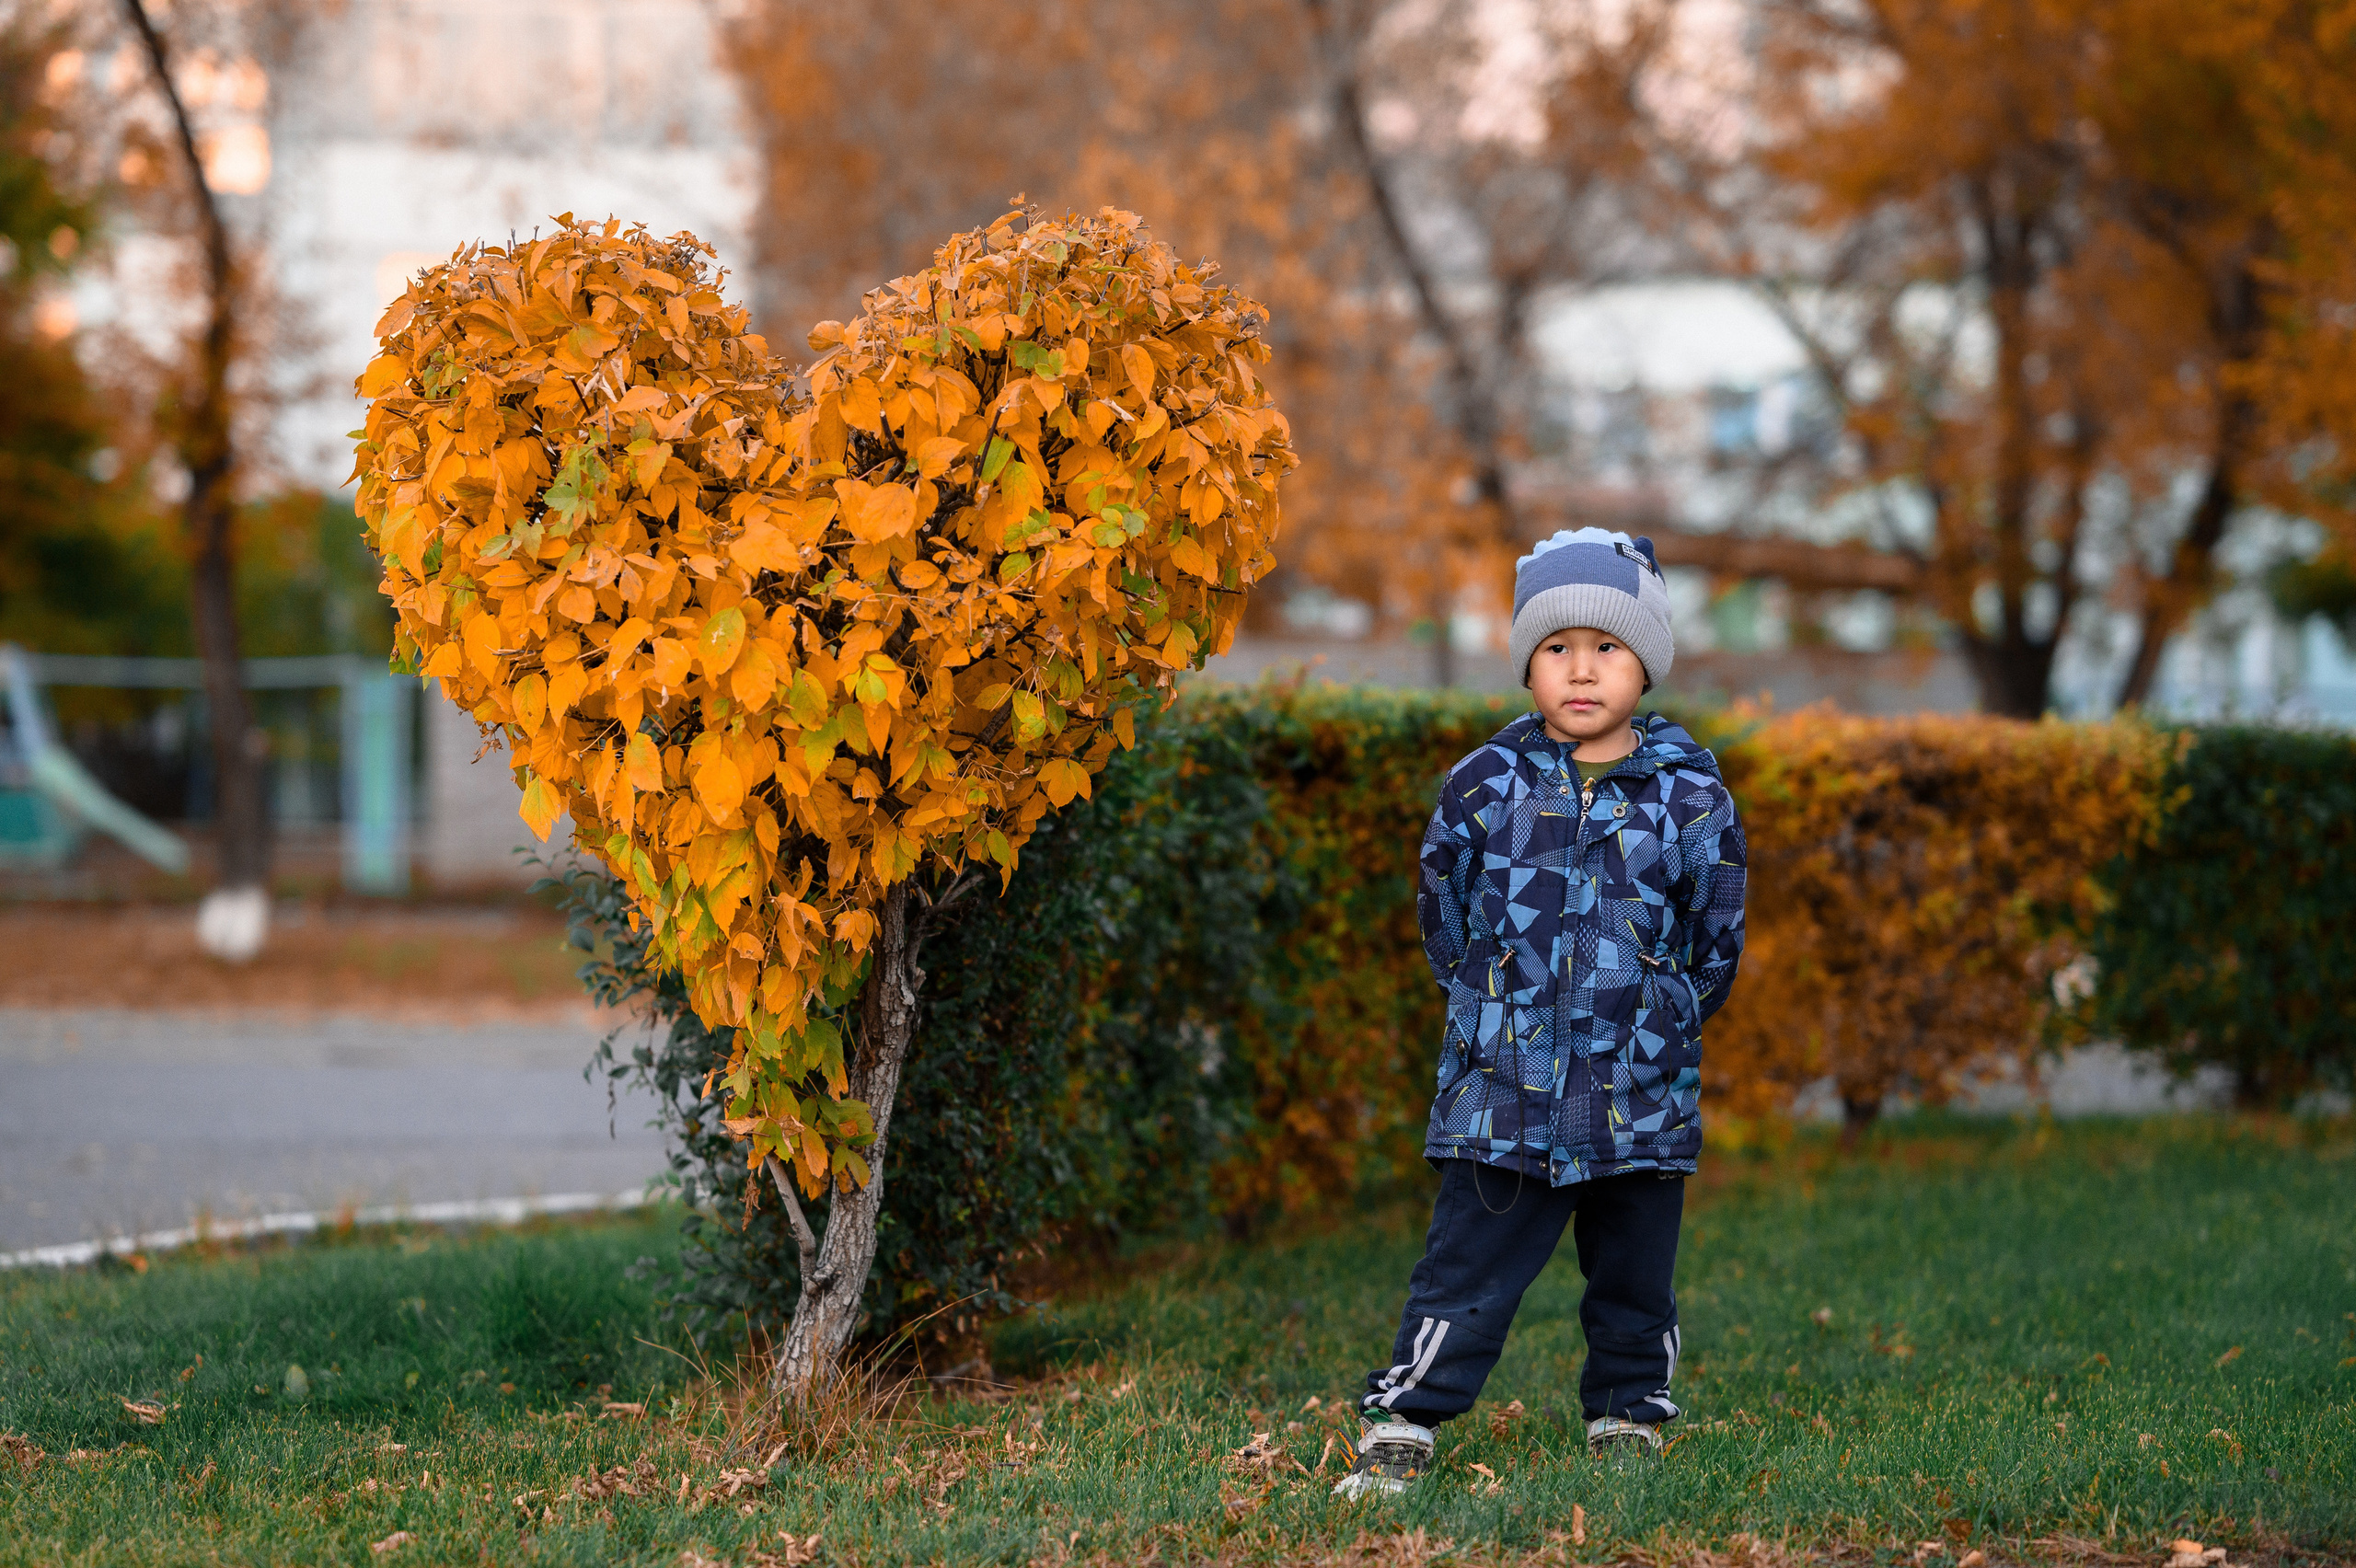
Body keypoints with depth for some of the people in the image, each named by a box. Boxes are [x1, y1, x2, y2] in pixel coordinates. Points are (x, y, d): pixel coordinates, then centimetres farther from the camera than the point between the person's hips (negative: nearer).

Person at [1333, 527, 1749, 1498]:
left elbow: (1717, 942, 9)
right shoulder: (1486, 784, 1)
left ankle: (1629, 1421, 27)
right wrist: (1490, 1009, 8)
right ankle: (1398, 1429, 4)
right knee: (1464, 1276, -1)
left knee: (1634, 1282, 11)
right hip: (1504, 1094, -1)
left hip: (1640, 1099, 1)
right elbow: (1442, 917, 10)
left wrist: (1662, 1027, 6)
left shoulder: (1690, 796, 0)